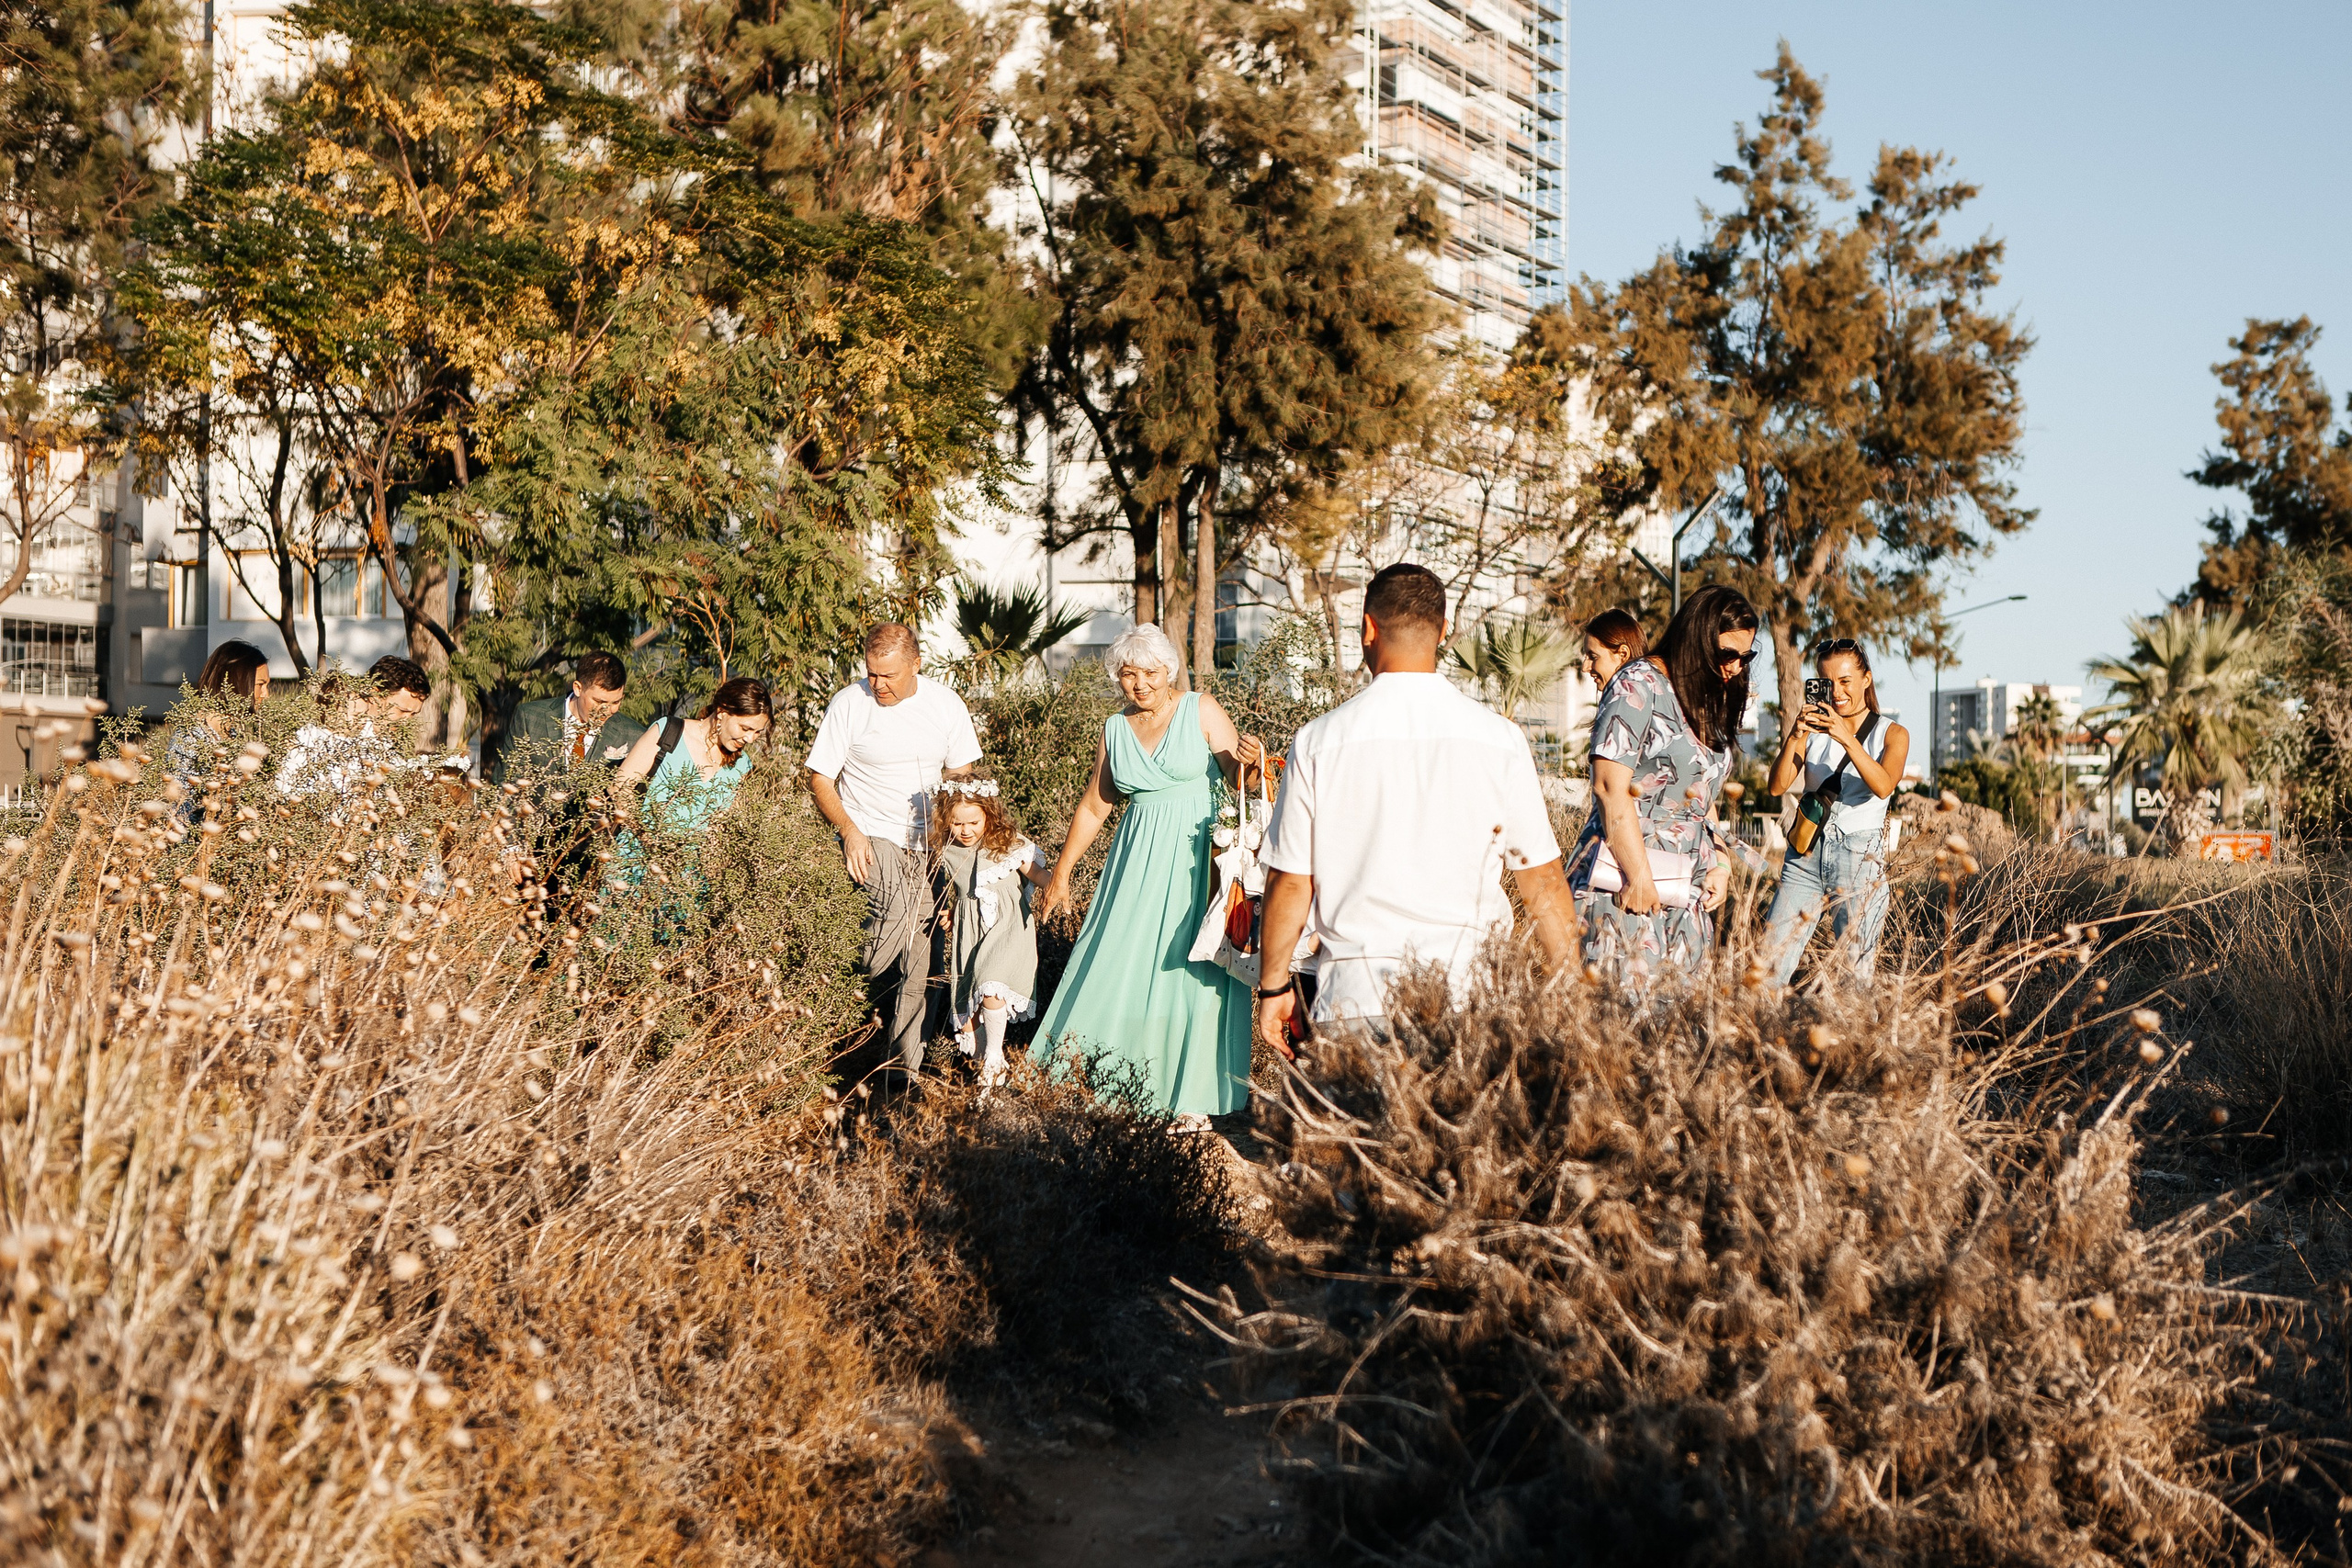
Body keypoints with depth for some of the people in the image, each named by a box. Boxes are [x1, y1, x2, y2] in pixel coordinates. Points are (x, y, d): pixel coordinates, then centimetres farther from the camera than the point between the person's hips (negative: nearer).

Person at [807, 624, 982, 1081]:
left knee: (919, 955, -1)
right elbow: (820, 778, -2)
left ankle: (906, 1068, 7)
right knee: (897, 916, -29)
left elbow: (960, 774, 14)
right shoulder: (849, 703, -5)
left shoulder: (947, 705, 4)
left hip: (927, 841, 3)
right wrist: (849, 830, -15)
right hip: (872, 836, -3)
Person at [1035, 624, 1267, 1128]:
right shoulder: (1115, 729, 8)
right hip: (1139, 856, 4)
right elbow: (1094, 805, 15)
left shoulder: (1202, 710, -3)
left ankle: (1194, 1097, 1)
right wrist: (1060, 872, 17)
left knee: (1191, 965, -6)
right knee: (1121, 959, 5)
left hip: (1197, 854, -4)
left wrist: (1248, 762, -28)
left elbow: (1240, 783, -5)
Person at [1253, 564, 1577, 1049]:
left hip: (1354, 994, 0)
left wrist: (1273, 986, 16)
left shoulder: (1318, 741, -2)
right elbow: (1543, 881, 5)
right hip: (1468, 991, 0)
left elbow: (1290, 883, 3)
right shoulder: (1499, 738, 0)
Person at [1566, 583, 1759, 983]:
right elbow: (1610, 787, -14)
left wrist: (1720, 864, 11)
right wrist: (1638, 876, -17)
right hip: (1625, 882, -8)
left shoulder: (1713, 702, 18)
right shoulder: (1640, 685, -6)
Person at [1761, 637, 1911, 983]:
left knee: (1856, 973, -2)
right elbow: (1777, 786, -2)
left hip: (1860, 859, -2)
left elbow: (1883, 786, -16)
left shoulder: (1892, 734, 5)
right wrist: (1794, 737, -17)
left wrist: (1847, 738, -28)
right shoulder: (1814, 728, 11)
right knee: (1769, 965, -6)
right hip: (1806, 853, 2)